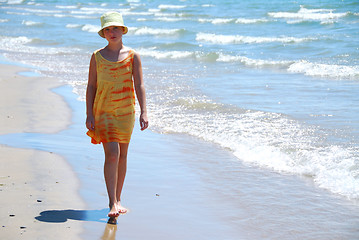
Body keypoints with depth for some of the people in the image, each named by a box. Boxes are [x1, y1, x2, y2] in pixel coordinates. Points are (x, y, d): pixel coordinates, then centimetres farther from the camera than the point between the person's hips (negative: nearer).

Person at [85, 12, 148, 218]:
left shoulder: (133, 56, 2)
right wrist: (89, 115, -1)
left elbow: (139, 86, -1)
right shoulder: (97, 56, 2)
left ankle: (117, 199, 23)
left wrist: (144, 112, -9)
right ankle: (113, 203, -11)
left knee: (122, 156, 9)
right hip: (103, 111, -2)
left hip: (126, 111, 2)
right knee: (112, 154, -14)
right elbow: (91, 86, 4)